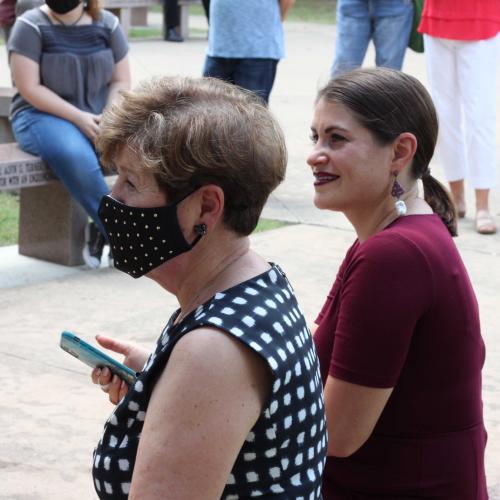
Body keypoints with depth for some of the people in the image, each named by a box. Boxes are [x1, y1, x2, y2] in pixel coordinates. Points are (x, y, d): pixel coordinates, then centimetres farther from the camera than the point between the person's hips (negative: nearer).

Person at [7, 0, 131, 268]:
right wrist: (79, 118, -20)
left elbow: (121, 81, 8)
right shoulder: (30, 27, -5)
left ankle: (104, 229, -13)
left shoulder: (107, 24, 6)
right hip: (43, 115, -4)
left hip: (97, 117, 4)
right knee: (75, 155, -37)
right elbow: (29, 89, -12)